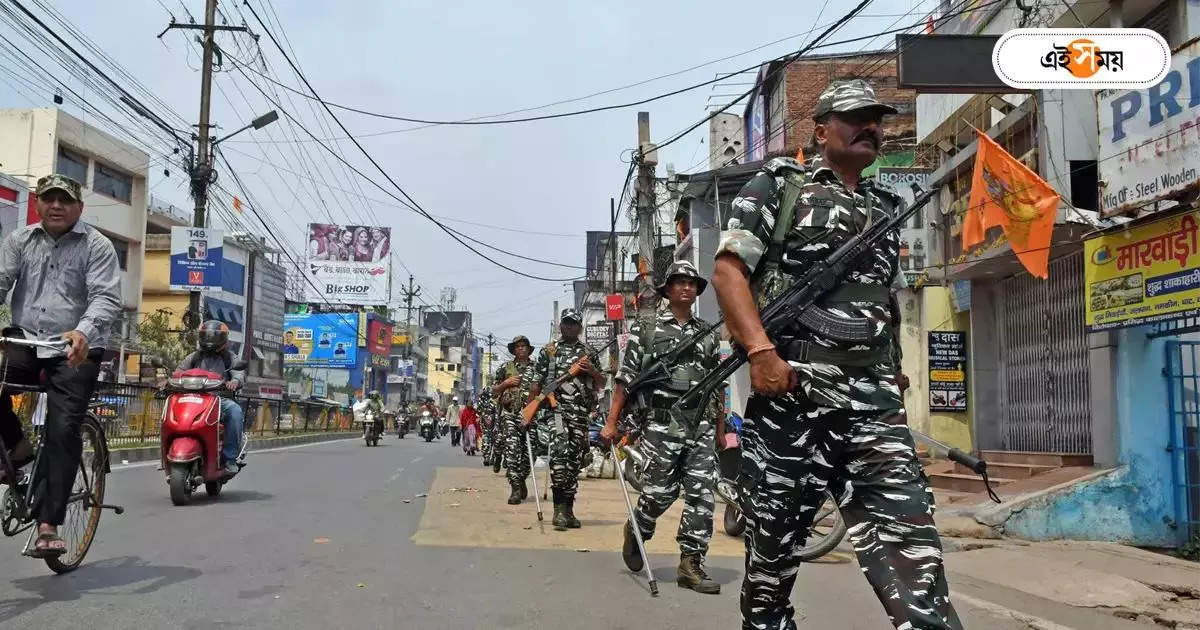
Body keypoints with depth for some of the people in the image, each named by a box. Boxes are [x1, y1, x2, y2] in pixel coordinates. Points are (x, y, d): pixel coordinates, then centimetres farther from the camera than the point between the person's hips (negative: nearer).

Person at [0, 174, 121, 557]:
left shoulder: (97, 246, -1)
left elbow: (106, 298, -12)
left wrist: (84, 331, -32)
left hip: (75, 349, -3)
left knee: (63, 432, -11)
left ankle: (48, 526, -10)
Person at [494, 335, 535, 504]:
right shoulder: (506, 368, 14)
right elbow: (493, 392, 15)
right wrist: (506, 383, -1)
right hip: (510, 414, -1)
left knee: (528, 451, 4)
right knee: (512, 448, -17)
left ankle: (522, 480, 29)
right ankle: (516, 488, -19)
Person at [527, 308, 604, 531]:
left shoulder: (588, 353, 18)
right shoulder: (548, 350, 12)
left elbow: (602, 383, 18)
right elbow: (535, 383, 8)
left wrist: (592, 371, -2)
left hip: (581, 412, 4)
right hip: (555, 406, -3)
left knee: (574, 460, 6)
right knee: (559, 452, -22)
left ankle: (568, 509, 15)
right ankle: (560, 507, -24)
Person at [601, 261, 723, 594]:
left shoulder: (708, 333, 15)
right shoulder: (646, 330, 4)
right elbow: (625, 378, 1)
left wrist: (721, 427, 15)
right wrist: (611, 423, -5)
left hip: (701, 426, 4)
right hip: (661, 424, -4)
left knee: (701, 495, -2)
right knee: (659, 492, -3)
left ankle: (691, 564, 6)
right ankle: (635, 532, 28)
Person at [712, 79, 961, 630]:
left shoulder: (887, 208, 22)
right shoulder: (778, 183, 6)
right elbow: (727, 269, -4)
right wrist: (762, 351, -17)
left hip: (874, 397, 4)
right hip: (788, 388, -4)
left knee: (907, 534, -9)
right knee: (773, 541, 6)